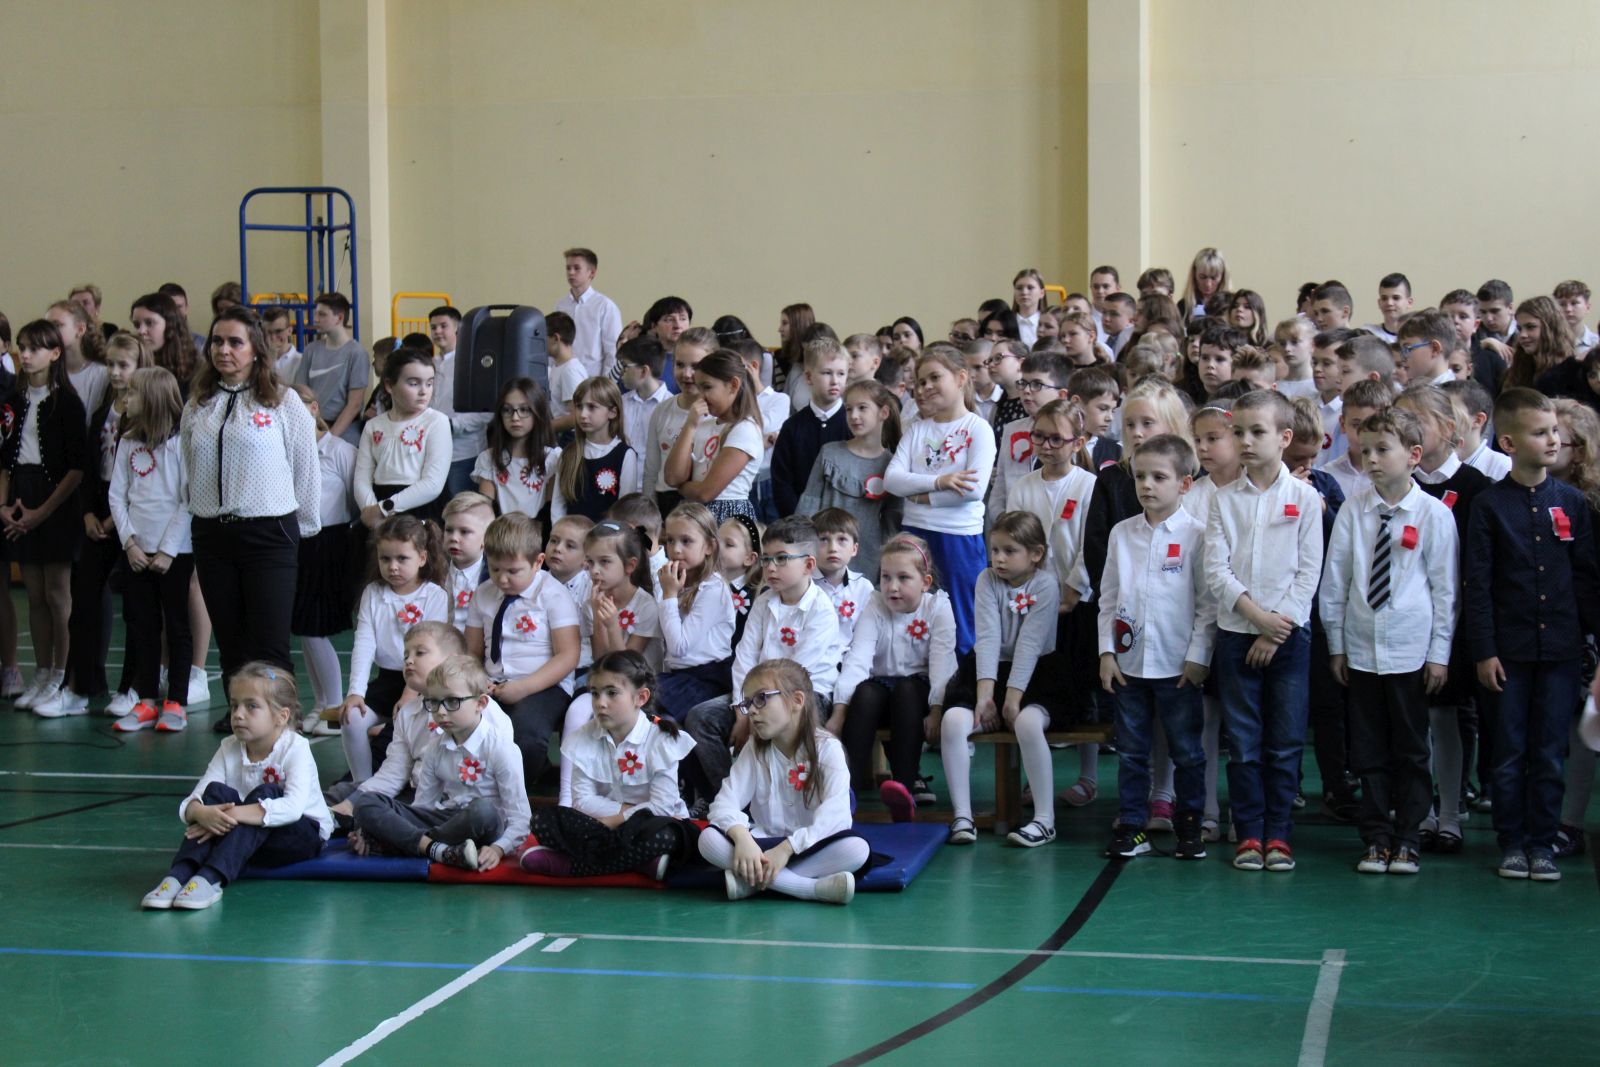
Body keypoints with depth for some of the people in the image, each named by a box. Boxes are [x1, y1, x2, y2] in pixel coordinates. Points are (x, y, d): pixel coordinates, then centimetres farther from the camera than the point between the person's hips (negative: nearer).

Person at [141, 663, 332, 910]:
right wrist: (202, 813, -37)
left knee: (265, 794, -32)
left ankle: (211, 878, -47)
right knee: (216, 791, -20)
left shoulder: (295, 749, -15)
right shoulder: (229, 749, -1)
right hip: (245, 836, 4)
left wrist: (234, 815, -40)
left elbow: (294, 807, -32)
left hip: (304, 836, -4)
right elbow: (189, 803, -11)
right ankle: (179, 874, -38)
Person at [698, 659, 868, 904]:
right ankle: (812, 888, -31)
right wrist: (742, 838, -31)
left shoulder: (827, 747, -7)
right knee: (709, 840, -25)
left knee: (858, 848, -33)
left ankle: (751, 881, -29)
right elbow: (726, 802, -10)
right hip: (763, 842, 2)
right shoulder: (755, 750, 4)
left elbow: (834, 814, -20)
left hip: (809, 846, -2)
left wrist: (786, 848, -31)